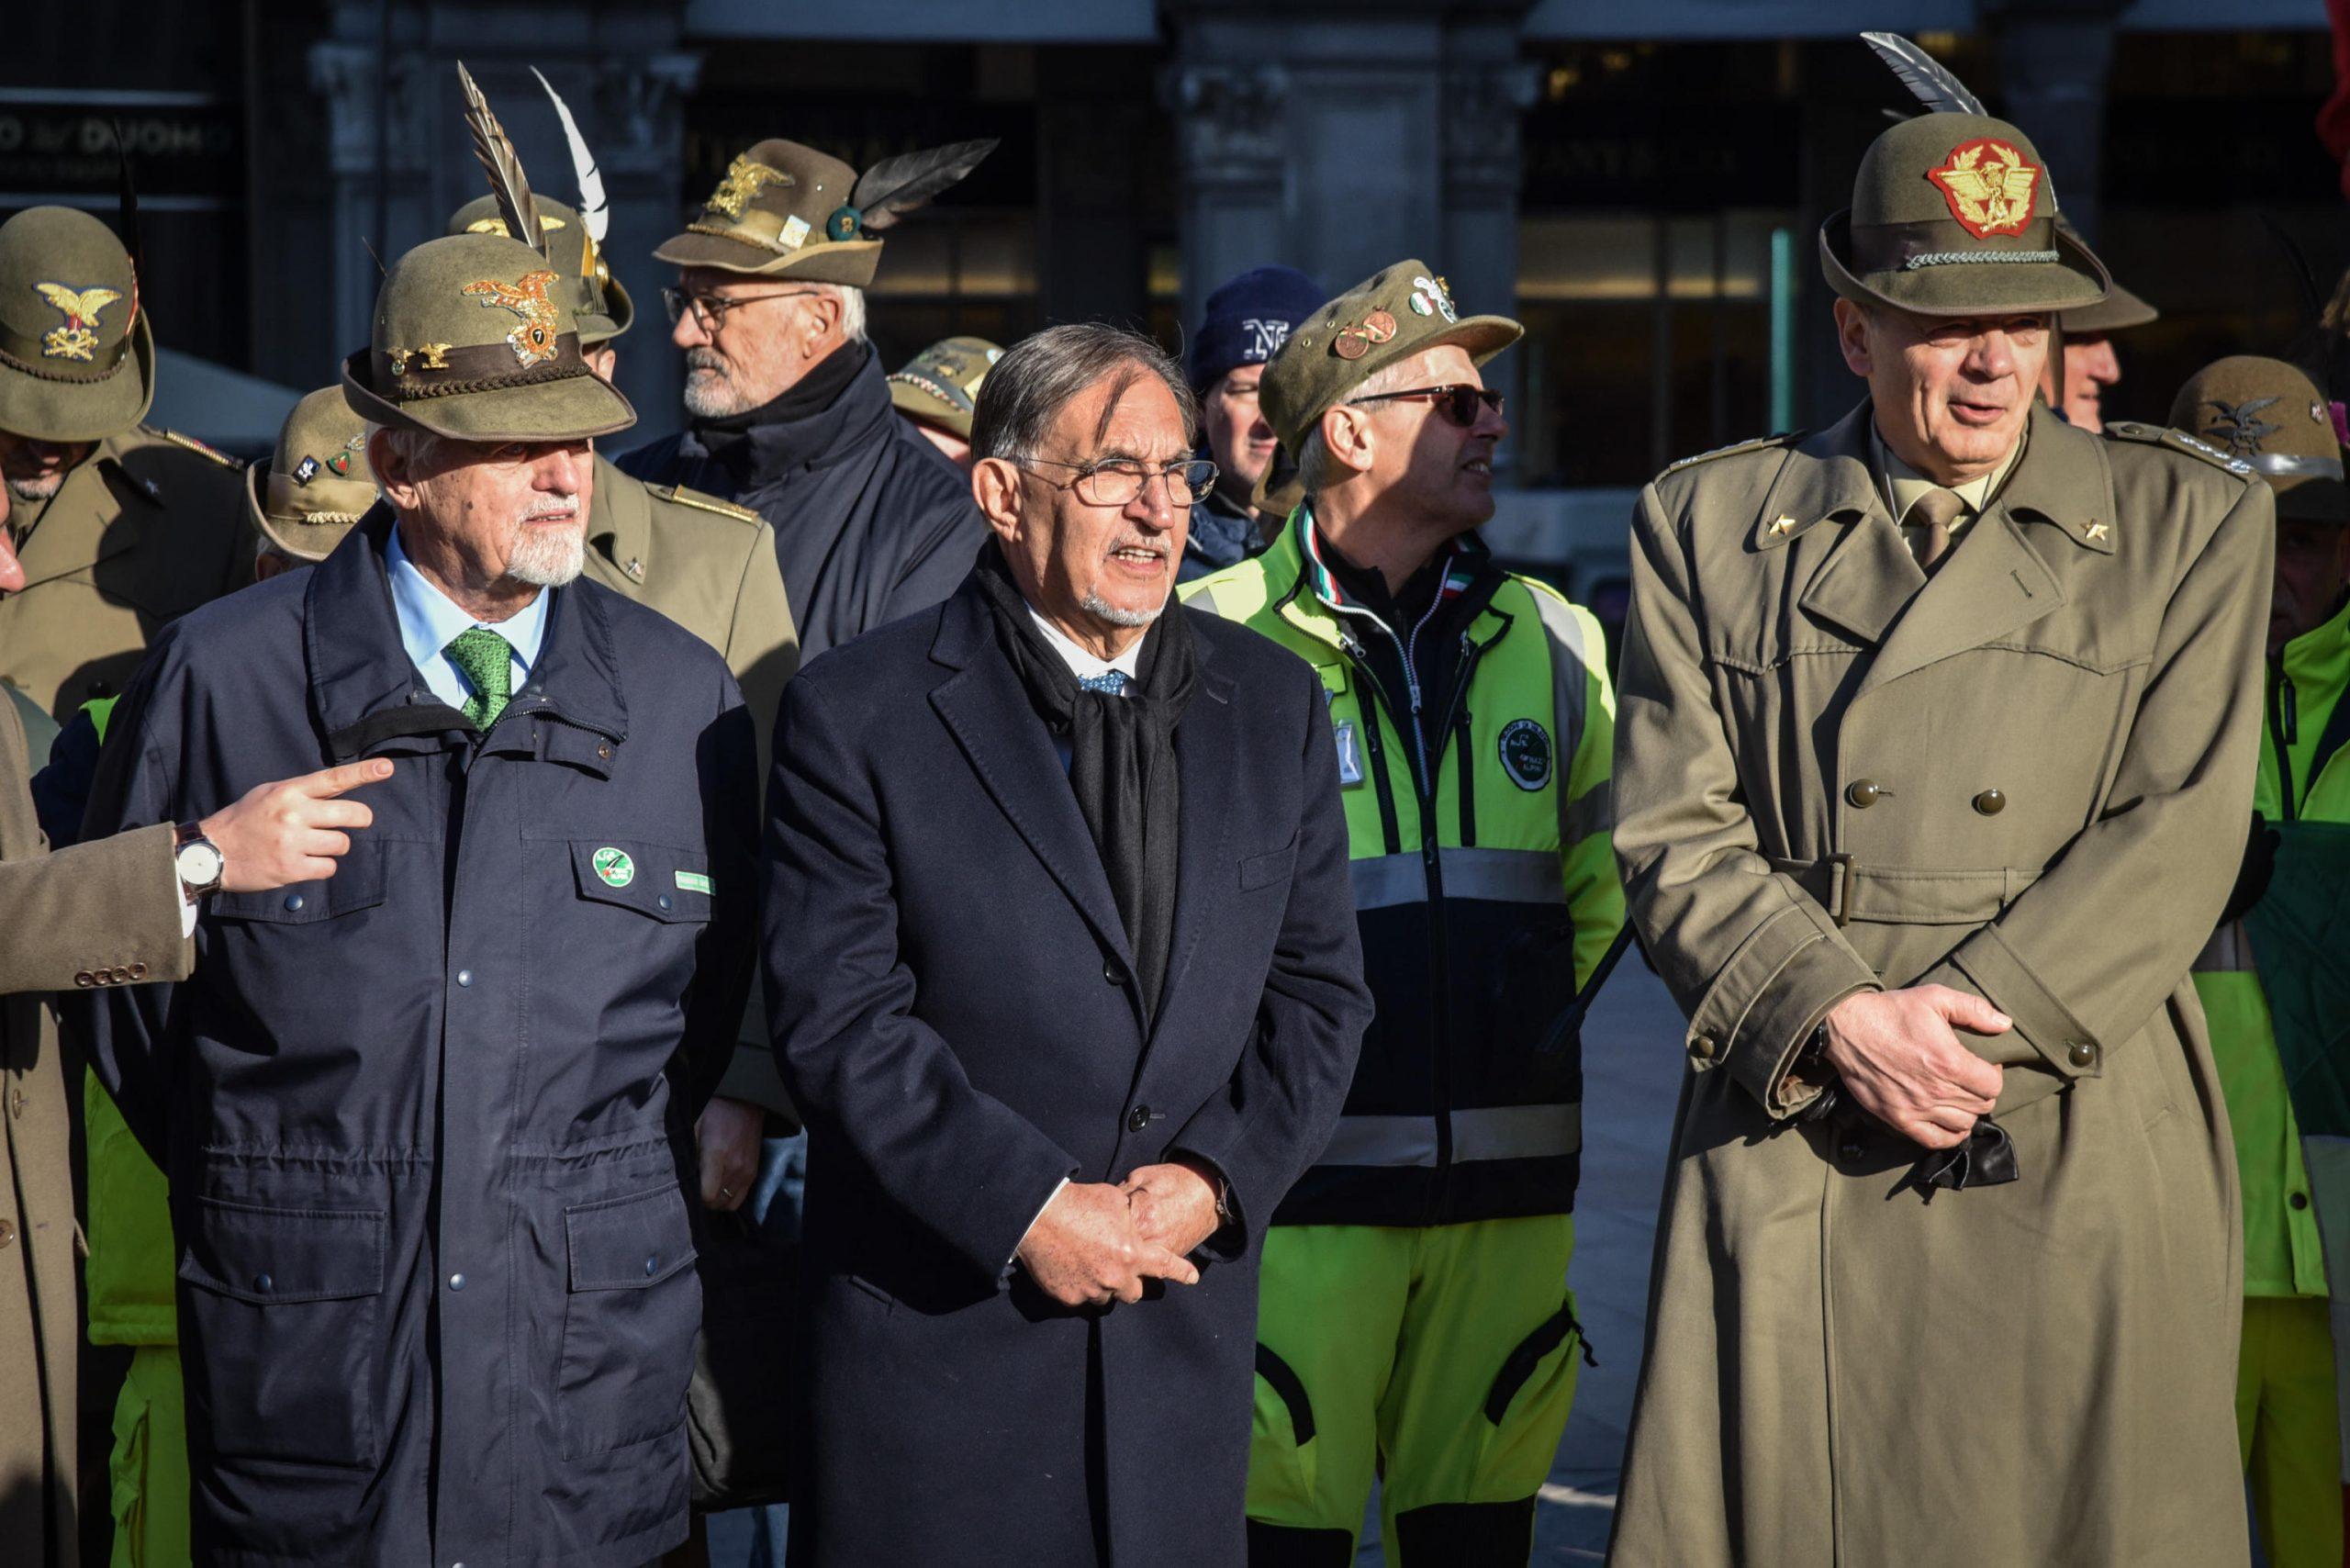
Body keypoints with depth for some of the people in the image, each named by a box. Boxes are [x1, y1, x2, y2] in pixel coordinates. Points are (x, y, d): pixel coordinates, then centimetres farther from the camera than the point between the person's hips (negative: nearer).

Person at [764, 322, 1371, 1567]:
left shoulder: (1273, 705, 9)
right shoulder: (857, 715, -5)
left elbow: (1317, 988, 8)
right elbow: (838, 1017, -11)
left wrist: (1217, 1178, -8)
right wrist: (1029, 1208, -16)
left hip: (1181, 1331, 4)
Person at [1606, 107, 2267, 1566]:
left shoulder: (2191, 520, 8)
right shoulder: (1711, 520, 9)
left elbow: (2178, 832, -1)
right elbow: (1675, 832, 2)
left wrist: (1971, 1014, -12)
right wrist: (1841, 1023, -13)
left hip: (2086, 1167, 0)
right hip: (1794, 1157, 0)